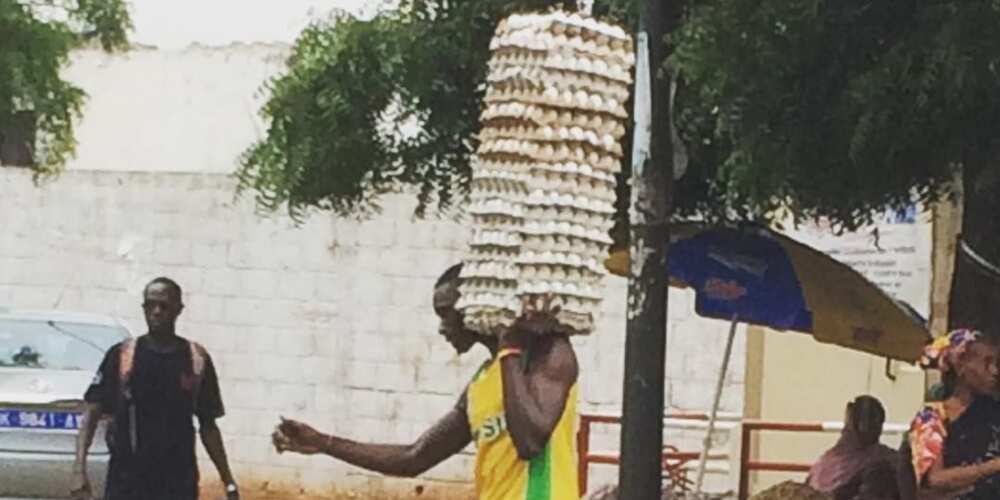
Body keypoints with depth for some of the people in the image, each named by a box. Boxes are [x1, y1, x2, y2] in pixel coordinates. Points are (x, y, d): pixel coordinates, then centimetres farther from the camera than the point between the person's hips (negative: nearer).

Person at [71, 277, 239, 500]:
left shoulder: (197, 360, 5)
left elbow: (208, 426, 12)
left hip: (178, 482, 1)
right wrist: (79, 468, -17)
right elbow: (92, 413, -3)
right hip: (126, 481, -1)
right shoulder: (121, 356, 0)